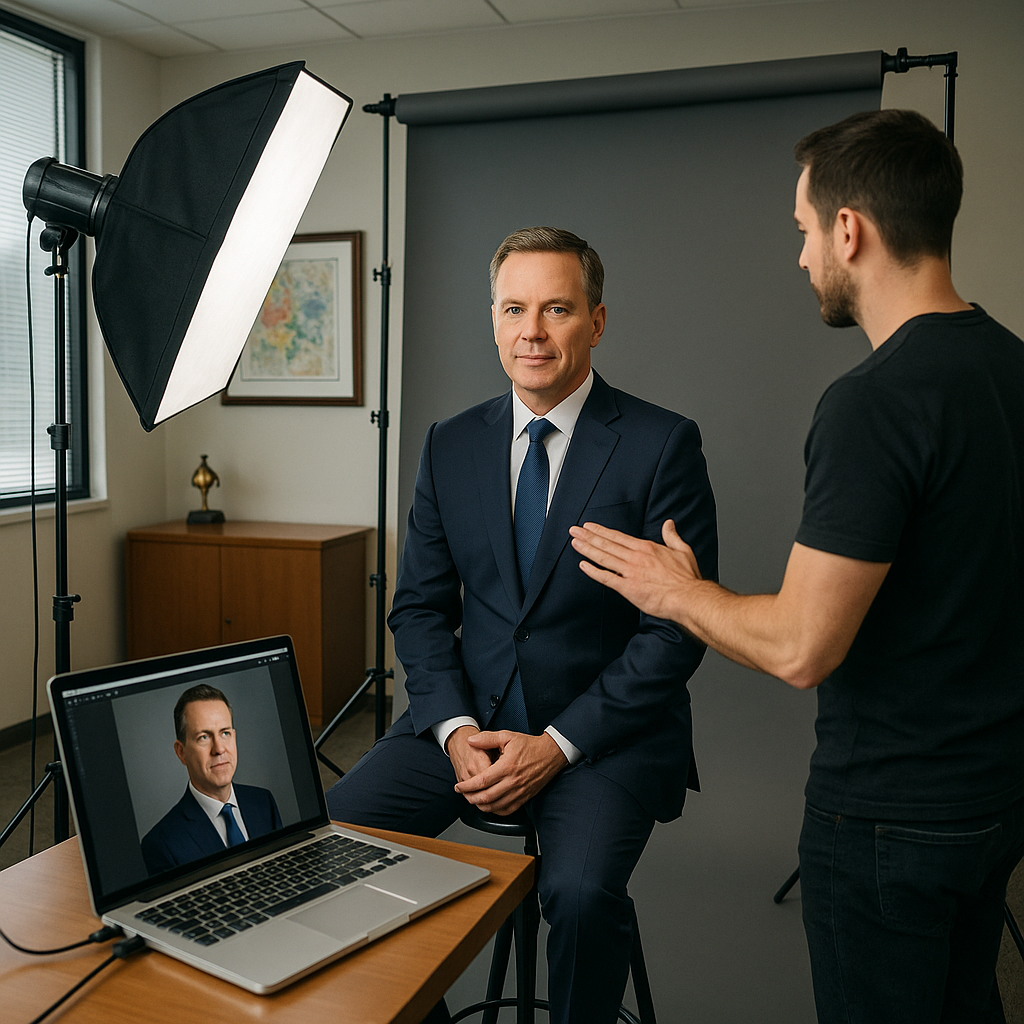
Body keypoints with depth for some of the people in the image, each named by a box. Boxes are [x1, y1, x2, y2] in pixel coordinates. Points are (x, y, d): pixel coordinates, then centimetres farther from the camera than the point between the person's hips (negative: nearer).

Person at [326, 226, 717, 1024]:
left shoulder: (662, 444, -7)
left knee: (582, 891, -29)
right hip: (468, 713, 4)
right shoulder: (451, 445, 7)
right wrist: (457, 730, -8)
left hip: (604, 729, -3)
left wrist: (560, 744, -15)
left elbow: (679, 626, -10)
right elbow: (420, 606, 8)